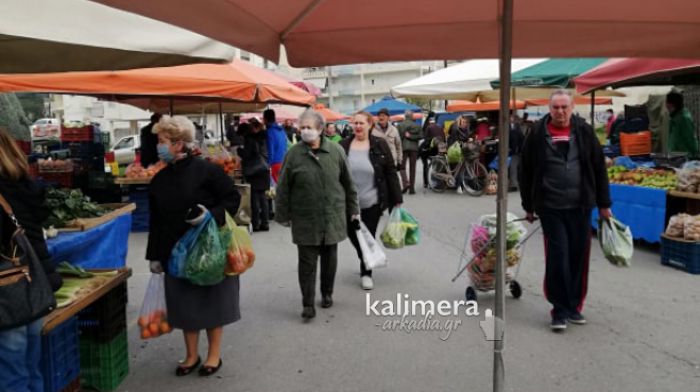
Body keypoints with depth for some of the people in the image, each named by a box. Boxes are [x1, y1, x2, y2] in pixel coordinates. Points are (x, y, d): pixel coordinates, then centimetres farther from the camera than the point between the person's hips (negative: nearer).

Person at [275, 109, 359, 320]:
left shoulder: (336, 151, -2)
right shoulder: (294, 154, -5)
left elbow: (347, 182, 6)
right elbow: (283, 187, 0)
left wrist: (352, 208, 9)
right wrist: (283, 214, 1)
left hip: (333, 216, 2)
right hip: (305, 218, -1)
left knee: (329, 258, 14)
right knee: (307, 262, 1)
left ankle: (327, 293, 33)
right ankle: (308, 304, 9)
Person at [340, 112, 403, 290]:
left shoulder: (379, 145, -4)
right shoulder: (343, 146, 1)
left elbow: (390, 173, -2)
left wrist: (397, 199, -5)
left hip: (372, 202, -2)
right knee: (353, 235, 13)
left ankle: (366, 273, 21)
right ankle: (366, 262, 42)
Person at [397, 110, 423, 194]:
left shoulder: (400, 125, 2)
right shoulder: (417, 126, 6)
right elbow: (420, 136, -6)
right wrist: (411, 136, -5)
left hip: (403, 147, -1)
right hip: (414, 148, 1)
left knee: (402, 166, 6)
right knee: (412, 168, 5)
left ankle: (406, 183, -16)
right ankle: (412, 188, 4)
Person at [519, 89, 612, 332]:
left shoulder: (584, 131, 4)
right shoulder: (538, 134, 1)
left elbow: (599, 168, 8)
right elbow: (526, 172, 6)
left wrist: (604, 204, 7)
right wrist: (529, 206, 7)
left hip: (580, 206, 2)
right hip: (550, 207, -2)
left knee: (578, 257, 8)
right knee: (558, 257, -4)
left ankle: (574, 306, 23)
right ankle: (560, 310, 7)